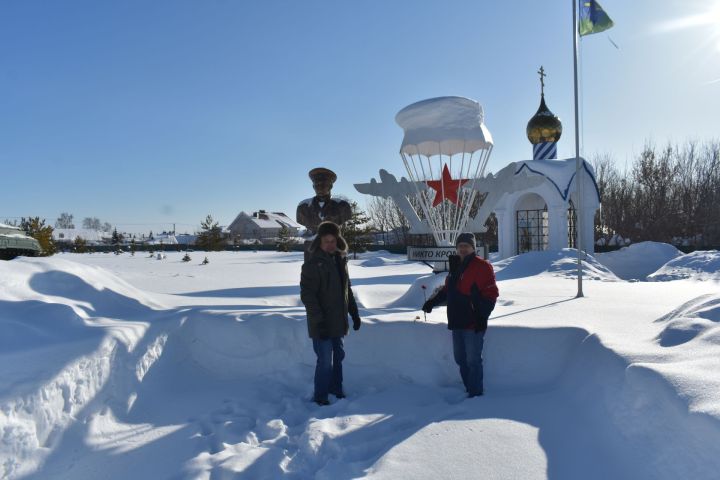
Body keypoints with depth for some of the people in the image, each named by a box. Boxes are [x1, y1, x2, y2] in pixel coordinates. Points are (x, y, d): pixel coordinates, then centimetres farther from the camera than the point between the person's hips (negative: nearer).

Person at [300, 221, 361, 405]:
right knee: (326, 361, -4)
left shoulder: (340, 260, 9)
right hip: (322, 324, -7)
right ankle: (320, 396, 13)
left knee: (338, 356, 17)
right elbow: (307, 295, -17)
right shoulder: (313, 264, -14)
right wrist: (319, 321, -23)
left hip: (338, 321, 7)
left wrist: (354, 313, 17)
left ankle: (336, 389, 34)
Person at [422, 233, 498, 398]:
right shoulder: (455, 266, 14)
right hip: (457, 323, 8)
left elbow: (490, 294, -14)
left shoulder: (482, 267, -10)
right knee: (460, 359, 16)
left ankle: (476, 394, 11)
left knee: (473, 360, -1)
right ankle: (469, 389, 30)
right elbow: (447, 290, 25)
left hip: (473, 324, -8)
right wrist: (432, 302, 15)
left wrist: (482, 316, -20)